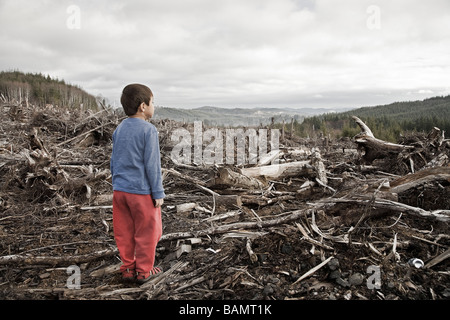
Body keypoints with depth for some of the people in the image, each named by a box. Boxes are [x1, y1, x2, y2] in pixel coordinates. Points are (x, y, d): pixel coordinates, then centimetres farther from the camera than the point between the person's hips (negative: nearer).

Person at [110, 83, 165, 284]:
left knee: (125, 232, 15)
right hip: (142, 192, -6)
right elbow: (152, 165, -15)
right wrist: (158, 193, -8)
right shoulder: (148, 130, -14)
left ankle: (128, 268, 26)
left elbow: (114, 161, 12)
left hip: (120, 190, 7)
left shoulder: (119, 129, 7)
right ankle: (144, 271, 19)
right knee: (146, 232, 8)